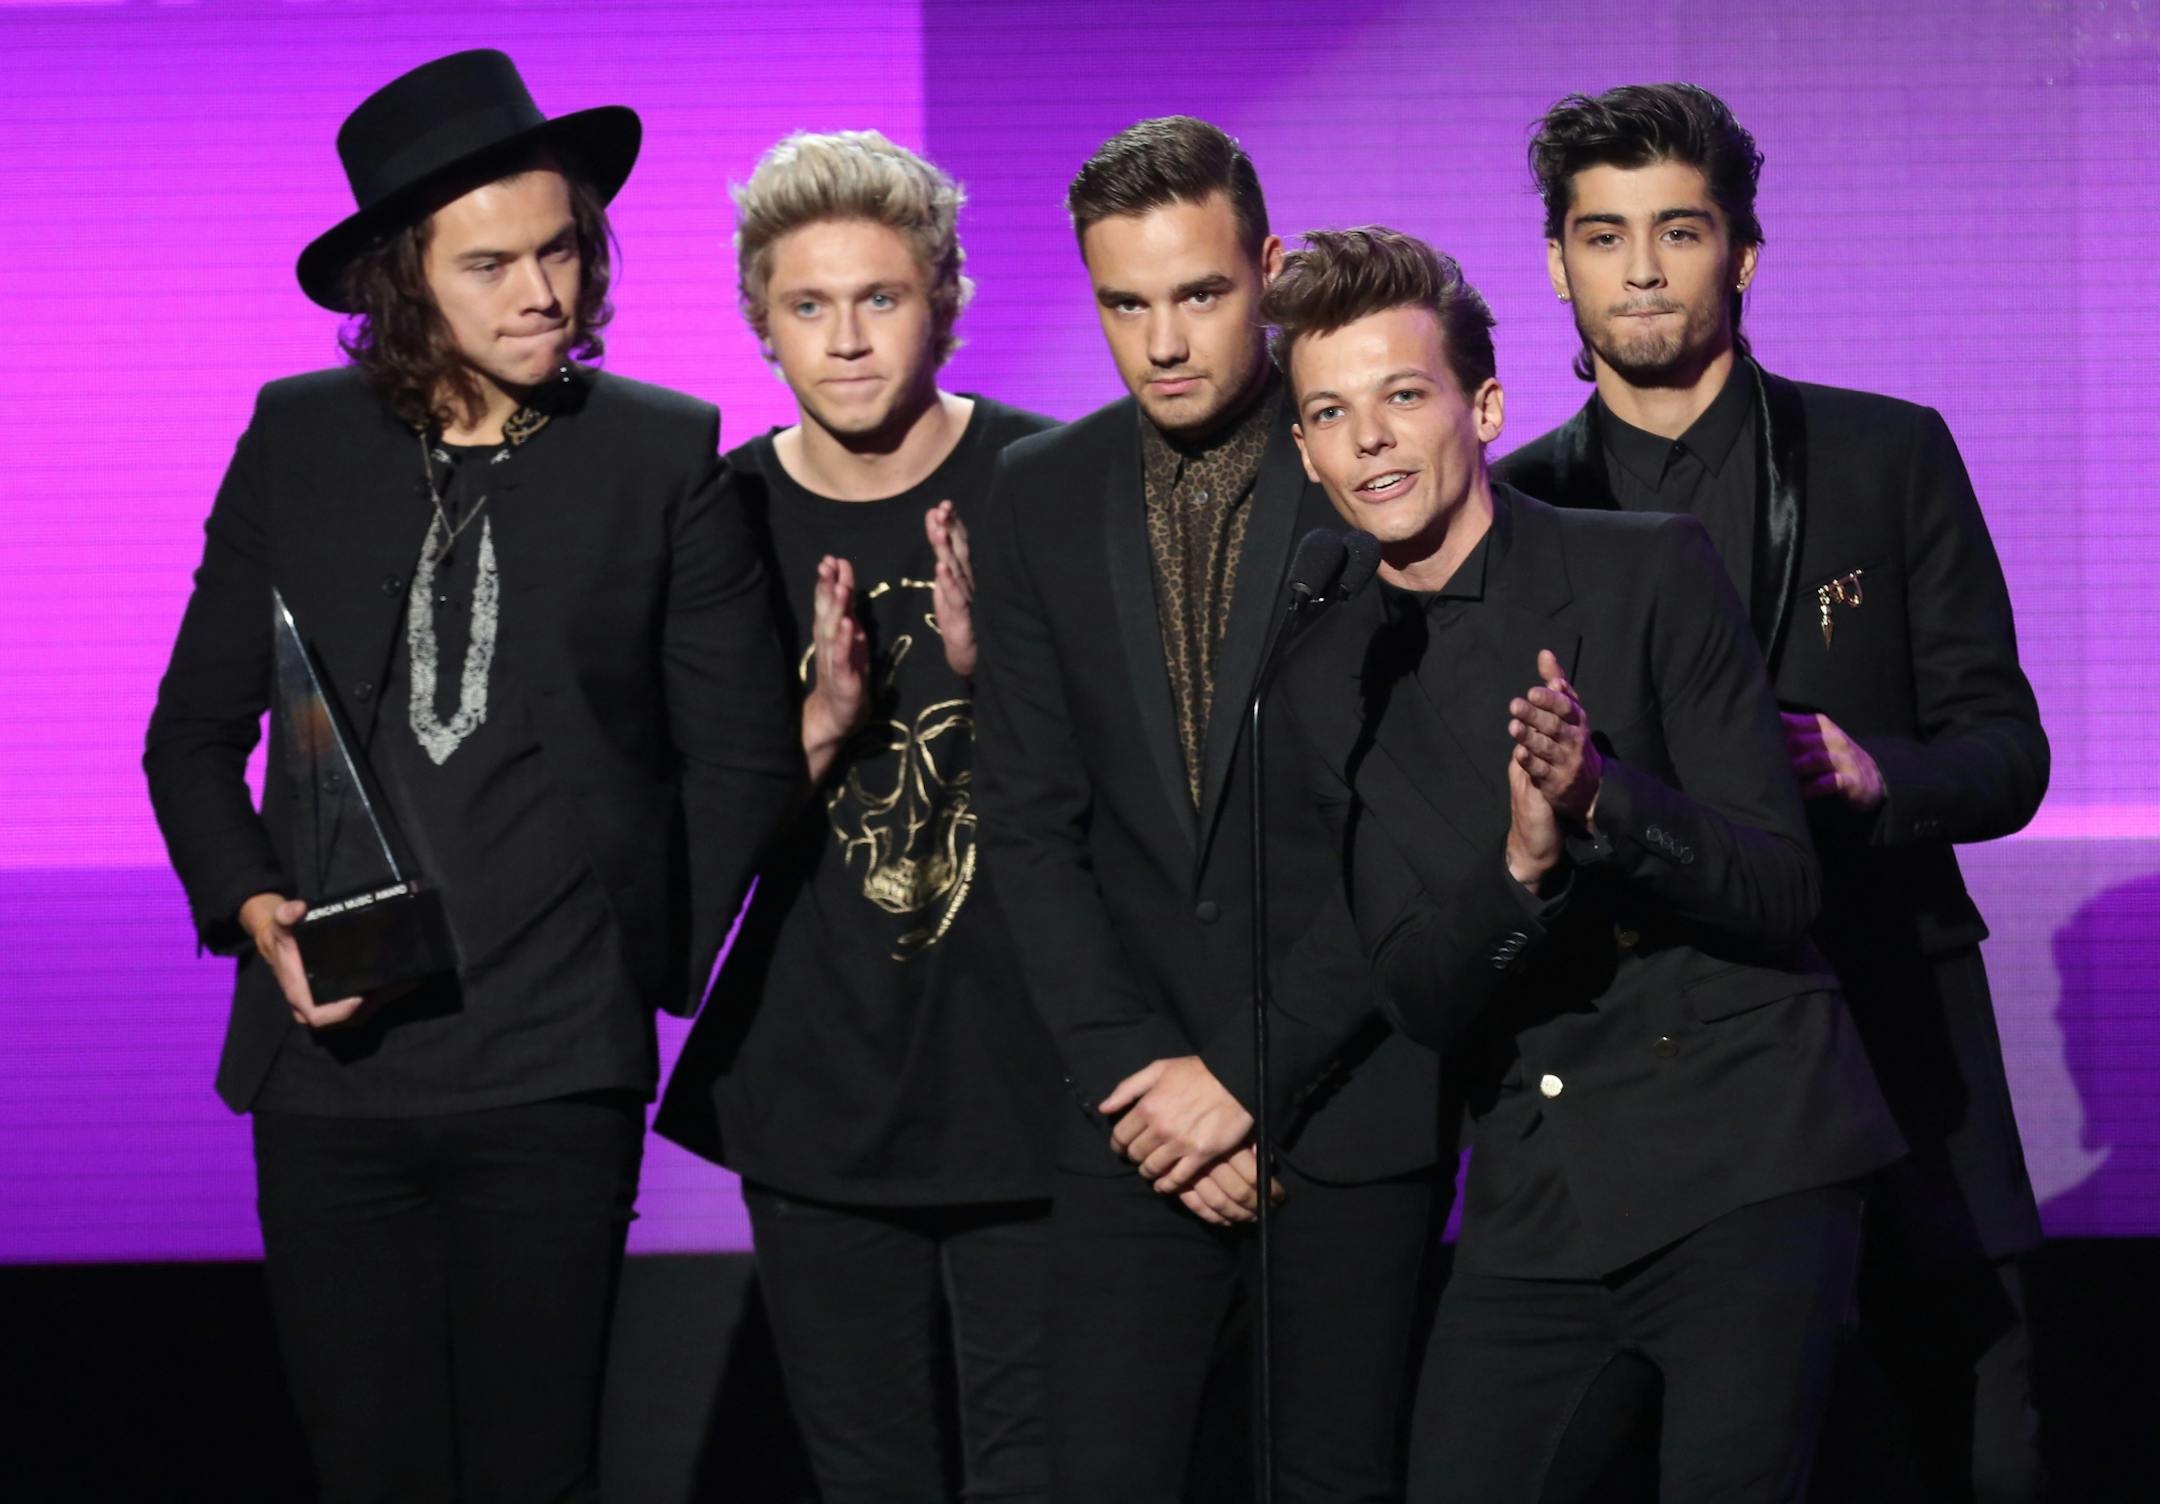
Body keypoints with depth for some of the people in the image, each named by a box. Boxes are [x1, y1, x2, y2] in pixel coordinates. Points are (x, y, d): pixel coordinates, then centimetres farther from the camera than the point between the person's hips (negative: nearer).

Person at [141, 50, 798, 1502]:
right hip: (333, 1061, 2)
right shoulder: (300, 439, 7)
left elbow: (739, 755, 8)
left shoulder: (666, 457, 2)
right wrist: (254, 910, -3)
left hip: (556, 1072, -2)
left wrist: (652, 963, 3)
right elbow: (197, 731, 13)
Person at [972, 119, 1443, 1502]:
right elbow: (1032, 826, 5)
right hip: (1137, 1113, 3)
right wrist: (1137, 1069, -5)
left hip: (1350, 1093, -2)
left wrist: (1248, 1072, -11)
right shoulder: (1041, 501, 6)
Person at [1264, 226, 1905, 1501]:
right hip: (1534, 1201, 4)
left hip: (1741, 1162, -4)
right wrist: (1523, 859, -18)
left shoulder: (1652, 572, -4)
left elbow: (1781, 894, -7)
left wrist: (1604, 797, -25)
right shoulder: (1330, 681, 10)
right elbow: (1422, 1001, 2)